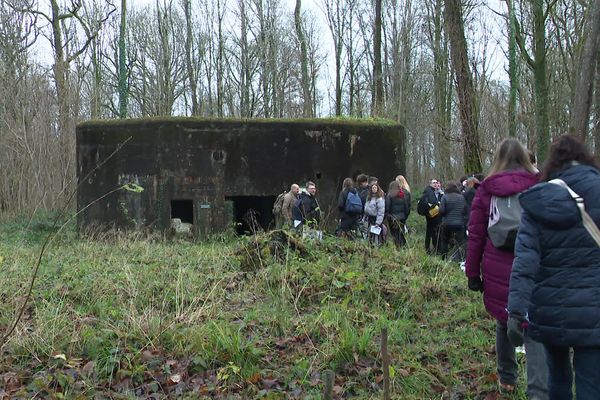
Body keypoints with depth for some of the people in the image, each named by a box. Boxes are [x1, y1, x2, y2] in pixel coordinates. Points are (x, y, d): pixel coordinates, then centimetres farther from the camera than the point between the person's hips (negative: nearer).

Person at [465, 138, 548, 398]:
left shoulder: (486, 190, 3)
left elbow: (475, 236, 2)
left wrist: (472, 273, 8)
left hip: (497, 270, 2)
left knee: (504, 323, 20)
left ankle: (507, 379, 31)